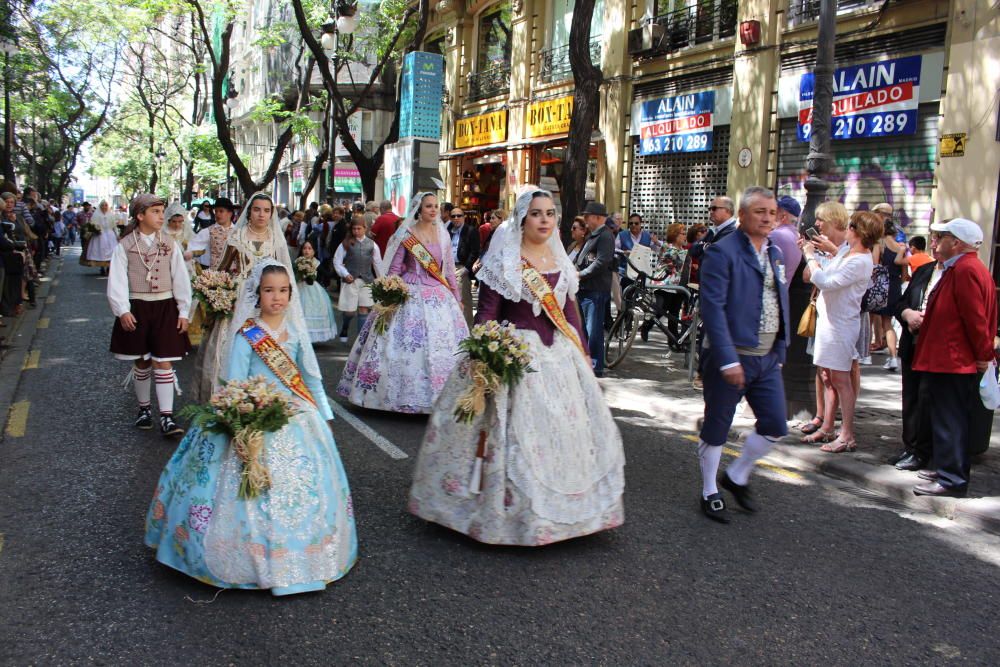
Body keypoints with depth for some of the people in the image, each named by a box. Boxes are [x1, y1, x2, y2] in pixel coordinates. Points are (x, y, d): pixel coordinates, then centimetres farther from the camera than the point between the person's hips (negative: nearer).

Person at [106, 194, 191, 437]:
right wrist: (123, 310, -15)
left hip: (165, 308, 0)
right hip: (136, 308, 0)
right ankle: (144, 408, 30)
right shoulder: (124, 246, -3)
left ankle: (166, 417, -3)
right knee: (141, 361, 12)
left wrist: (184, 311, -1)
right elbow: (117, 281, -6)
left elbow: (181, 279, 2)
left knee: (163, 362, -3)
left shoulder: (170, 245, 1)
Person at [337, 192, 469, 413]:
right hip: (411, 295, -4)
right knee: (406, 343, -3)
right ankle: (405, 394, 6)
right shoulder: (406, 235, -1)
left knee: (442, 343, 1)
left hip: (439, 296, 4)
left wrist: (457, 297, 13)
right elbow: (394, 269, -2)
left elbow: (449, 269, 13)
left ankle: (438, 393, 11)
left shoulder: (443, 234, 9)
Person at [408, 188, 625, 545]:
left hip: (560, 355, 7)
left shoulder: (559, 260, 10)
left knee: (566, 431, 12)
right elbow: (486, 315, -11)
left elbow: (569, 312, 15)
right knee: (516, 434, -3)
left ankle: (557, 509, 28)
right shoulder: (503, 260, -7)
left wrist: (583, 353, 13)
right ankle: (513, 509, 13)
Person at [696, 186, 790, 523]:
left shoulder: (775, 253, 12)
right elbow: (713, 308, -20)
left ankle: (736, 477, 30)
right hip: (731, 357, -7)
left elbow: (781, 304, 18)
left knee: (775, 426, 8)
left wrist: (780, 351, 14)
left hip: (767, 357, 7)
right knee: (716, 427, 6)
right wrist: (728, 359, -24)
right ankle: (710, 493, 23)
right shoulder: (722, 252, -12)